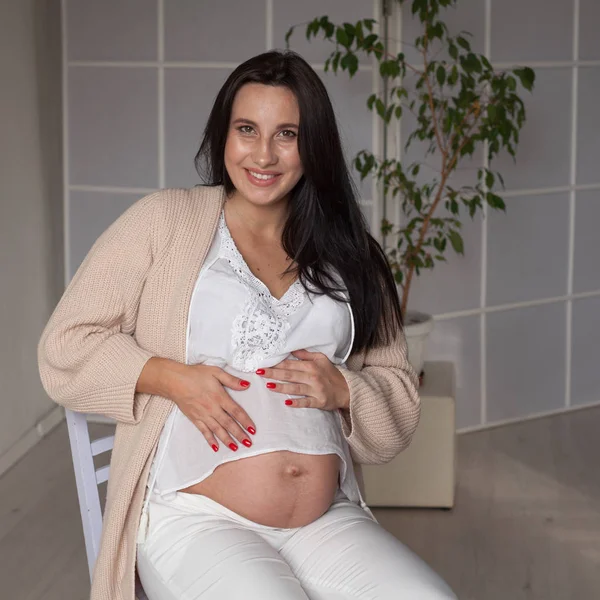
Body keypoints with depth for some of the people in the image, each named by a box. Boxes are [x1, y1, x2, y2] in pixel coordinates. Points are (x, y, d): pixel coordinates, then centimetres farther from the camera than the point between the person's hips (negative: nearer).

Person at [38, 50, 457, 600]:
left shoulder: (347, 255, 16)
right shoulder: (164, 220, 7)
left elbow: (400, 402, 17)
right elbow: (65, 344, 4)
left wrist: (342, 389, -4)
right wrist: (171, 378, -10)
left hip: (329, 522, 3)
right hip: (193, 519, -3)